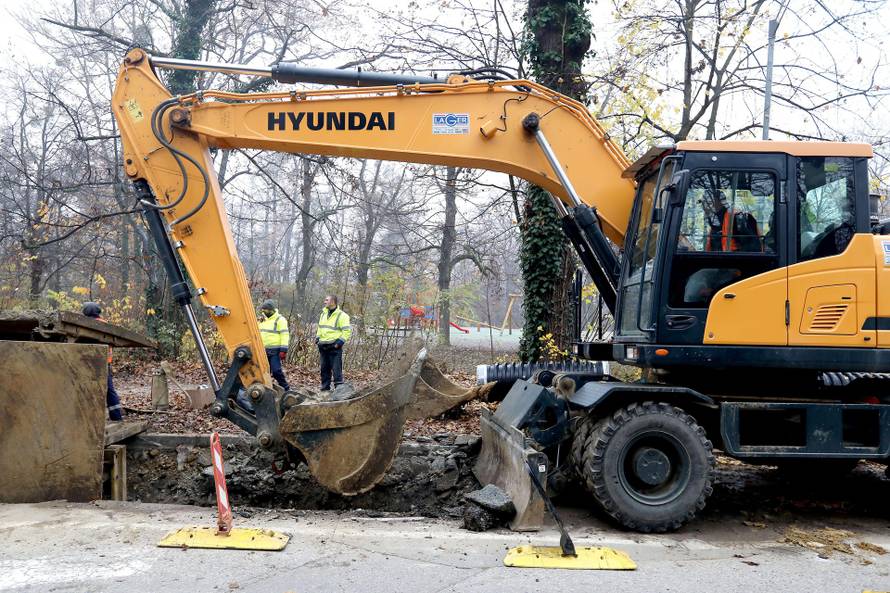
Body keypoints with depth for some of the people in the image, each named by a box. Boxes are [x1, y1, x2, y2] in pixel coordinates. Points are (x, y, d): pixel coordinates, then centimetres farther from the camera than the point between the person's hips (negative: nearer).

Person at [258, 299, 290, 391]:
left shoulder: (280, 319, -8)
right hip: (264, 350, 7)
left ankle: (285, 389, -2)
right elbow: (259, 334, 26)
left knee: (276, 371, -12)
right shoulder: (263, 320, 16)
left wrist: (283, 350, -19)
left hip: (275, 351, -7)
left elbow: (285, 335, -13)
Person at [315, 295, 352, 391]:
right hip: (323, 346, 7)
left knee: (336, 369, -7)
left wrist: (340, 341, -18)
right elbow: (320, 328, 27)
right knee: (324, 368, 13)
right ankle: (325, 388, 22)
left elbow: (347, 330, -12)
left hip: (334, 347, -7)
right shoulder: (324, 314, 14)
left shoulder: (341, 315, -9)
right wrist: (317, 337, 15)